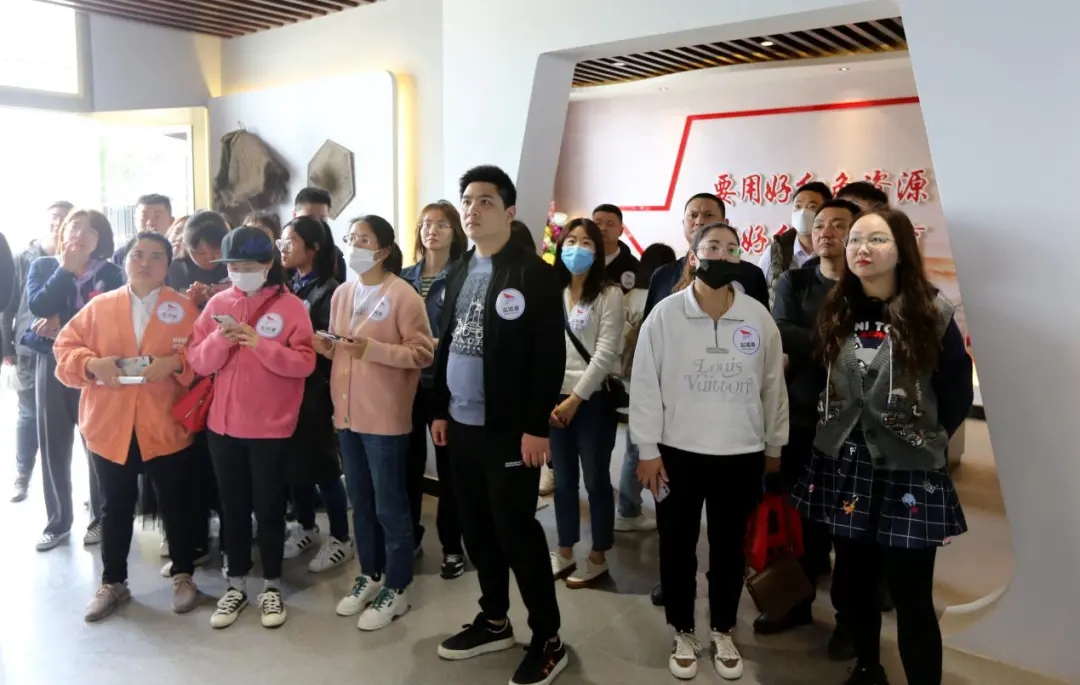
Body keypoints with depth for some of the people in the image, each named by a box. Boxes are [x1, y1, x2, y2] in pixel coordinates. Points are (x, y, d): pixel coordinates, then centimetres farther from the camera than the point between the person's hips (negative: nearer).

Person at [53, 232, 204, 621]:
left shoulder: (183, 308, 0)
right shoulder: (99, 307, 6)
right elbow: (65, 348, 6)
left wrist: (175, 363, -20)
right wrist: (91, 363, -13)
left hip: (165, 427, -2)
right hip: (110, 426, 2)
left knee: (175, 505, 9)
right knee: (116, 508, 14)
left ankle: (183, 576, 26)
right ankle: (112, 582, 29)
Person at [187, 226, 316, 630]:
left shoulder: (290, 306, -6)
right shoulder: (217, 303, 5)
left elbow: (304, 363, -14)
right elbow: (197, 361, 2)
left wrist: (259, 342, -24)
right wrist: (220, 340, -18)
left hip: (271, 427, -4)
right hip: (223, 424, 4)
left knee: (269, 508, 8)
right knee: (233, 507, 14)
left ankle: (272, 587, 23)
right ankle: (236, 585, 28)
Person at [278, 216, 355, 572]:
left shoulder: (329, 291, -10)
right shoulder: (286, 287, 12)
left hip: (313, 390, -6)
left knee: (321, 464, 2)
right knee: (292, 461, 13)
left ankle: (341, 538, 16)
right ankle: (306, 528, 31)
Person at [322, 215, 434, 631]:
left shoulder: (402, 295, -11)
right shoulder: (342, 294, 10)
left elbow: (424, 353, -14)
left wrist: (373, 349, -23)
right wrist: (326, 345, -2)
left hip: (385, 417, -7)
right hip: (347, 414, 7)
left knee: (390, 506, 4)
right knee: (360, 502, 17)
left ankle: (396, 588, 18)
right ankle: (370, 575, 32)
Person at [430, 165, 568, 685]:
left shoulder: (534, 273, -10)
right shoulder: (459, 271, 13)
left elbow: (550, 357, -15)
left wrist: (537, 426, -18)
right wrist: (439, 410, 13)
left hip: (510, 429, -7)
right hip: (462, 424, 7)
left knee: (517, 530, -1)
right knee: (477, 527, 14)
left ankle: (547, 640, 14)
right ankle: (494, 621, 31)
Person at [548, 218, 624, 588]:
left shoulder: (609, 294, -5)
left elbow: (605, 353, -12)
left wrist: (576, 399, -14)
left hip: (594, 399, -4)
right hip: (555, 399, 5)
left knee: (596, 479, 4)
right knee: (563, 480, 13)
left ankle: (598, 558, 18)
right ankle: (565, 553, 26)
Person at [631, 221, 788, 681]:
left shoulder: (759, 317, -1)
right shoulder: (665, 314, -7)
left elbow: (773, 384, 6)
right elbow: (646, 383, -6)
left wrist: (774, 445, 11)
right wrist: (647, 449, -7)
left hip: (741, 454, 2)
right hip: (677, 451, -1)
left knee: (729, 548, 16)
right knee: (677, 547, 11)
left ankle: (723, 633, 35)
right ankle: (683, 634, 31)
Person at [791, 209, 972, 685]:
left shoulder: (933, 313, -4)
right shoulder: (834, 312, 5)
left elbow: (958, 396, 1)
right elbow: (812, 378, 12)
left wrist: (926, 440, 2)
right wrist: (835, 428, 6)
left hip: (910, 472, -3)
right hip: (844, 467, 4)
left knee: (911, 598, 1)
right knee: (852, 582, 15)